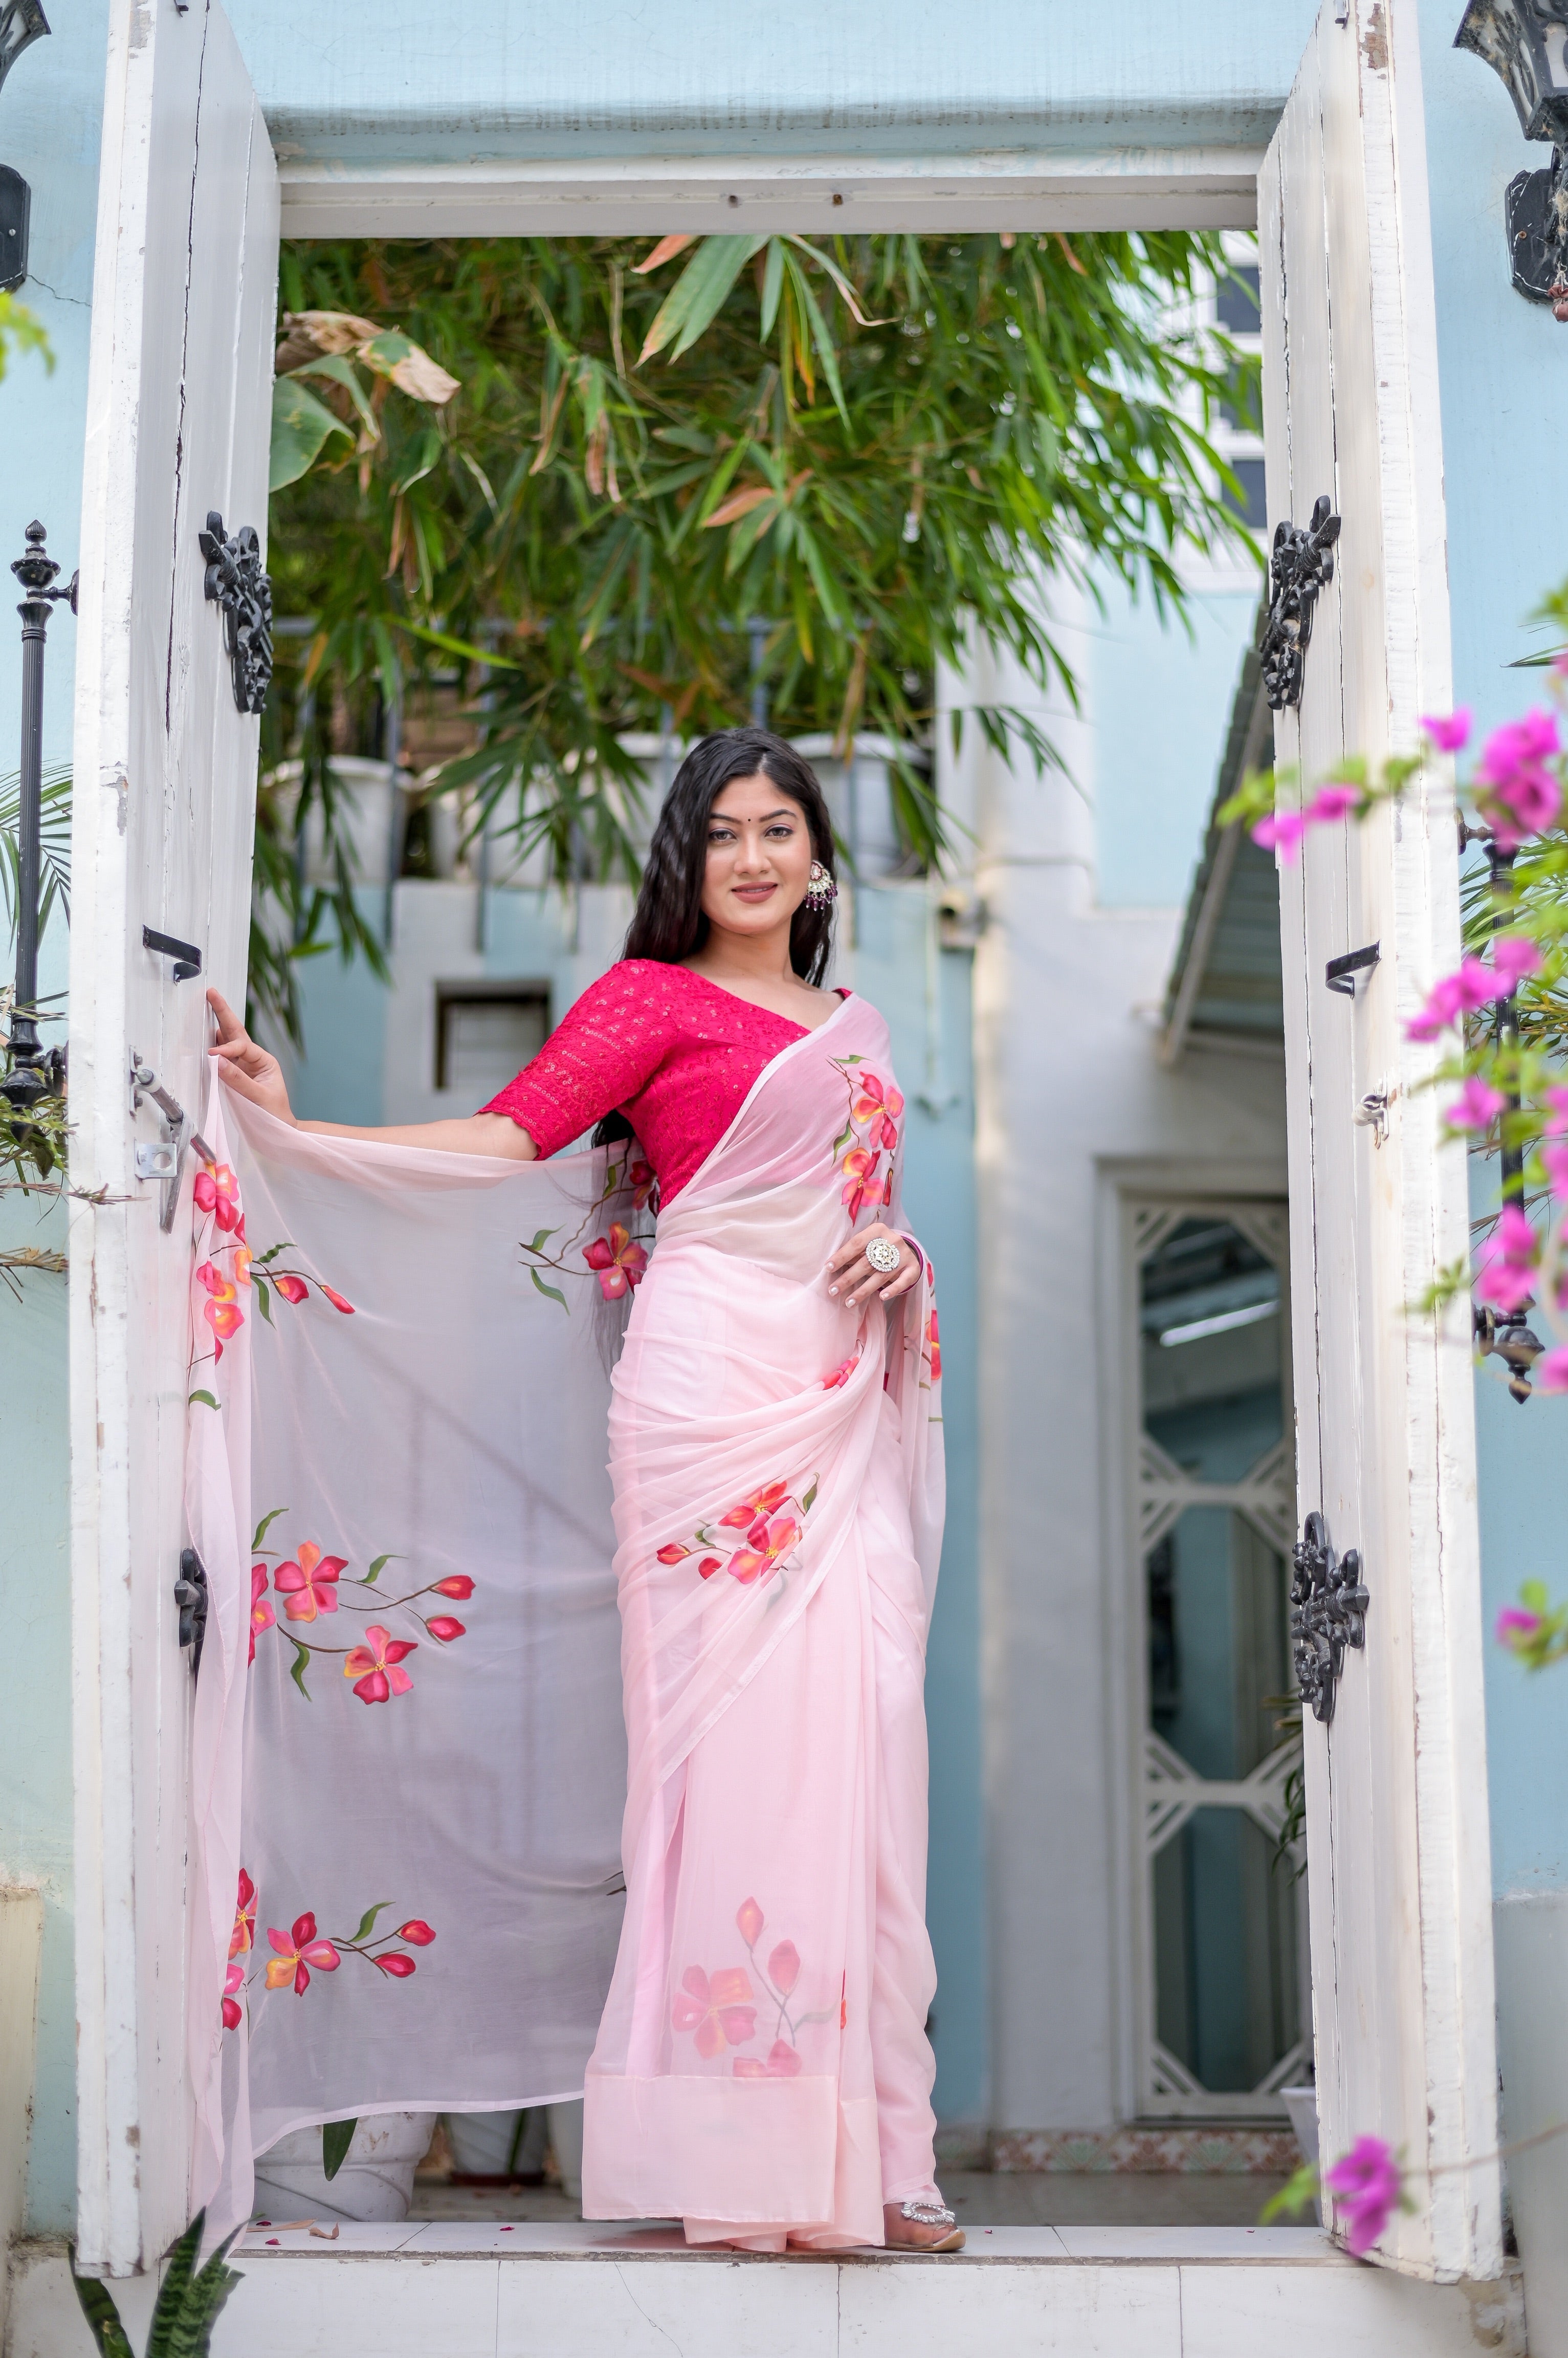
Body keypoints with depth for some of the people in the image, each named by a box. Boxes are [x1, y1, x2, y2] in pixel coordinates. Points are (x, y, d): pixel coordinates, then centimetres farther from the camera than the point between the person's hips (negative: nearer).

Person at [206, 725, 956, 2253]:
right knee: (740, 1725, -10)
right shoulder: (653, 996, 6)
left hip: (846, 1405, 5)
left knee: (859, 1729, -2)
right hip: (717, 1378, -5)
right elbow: (504, 1135, -4)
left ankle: (864, 2149, 2)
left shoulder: (856, 1031, 24)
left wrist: (902, 1252, 5)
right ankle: (747, 2160, -6)